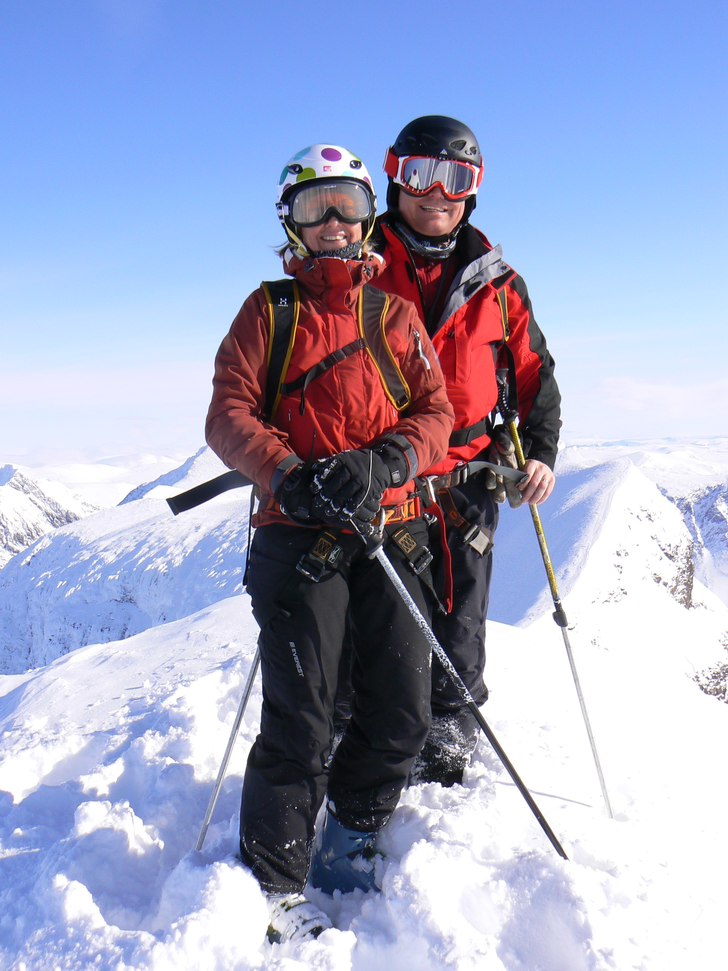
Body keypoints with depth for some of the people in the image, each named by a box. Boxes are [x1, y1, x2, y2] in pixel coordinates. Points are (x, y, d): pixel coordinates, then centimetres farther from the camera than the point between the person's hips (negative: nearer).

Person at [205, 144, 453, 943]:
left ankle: (350, 838, 30)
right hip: (299, 536, -3)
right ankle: (273, 884, 11)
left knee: (401, 712, 5)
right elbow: (228, 415, 0)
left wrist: (384, 463, -15)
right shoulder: (267, 312, 9)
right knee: (300, 720, -5)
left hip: (392, 531, 3)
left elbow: (435, 411, 5)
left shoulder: (393, 314, 15)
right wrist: (291, 474, -18)